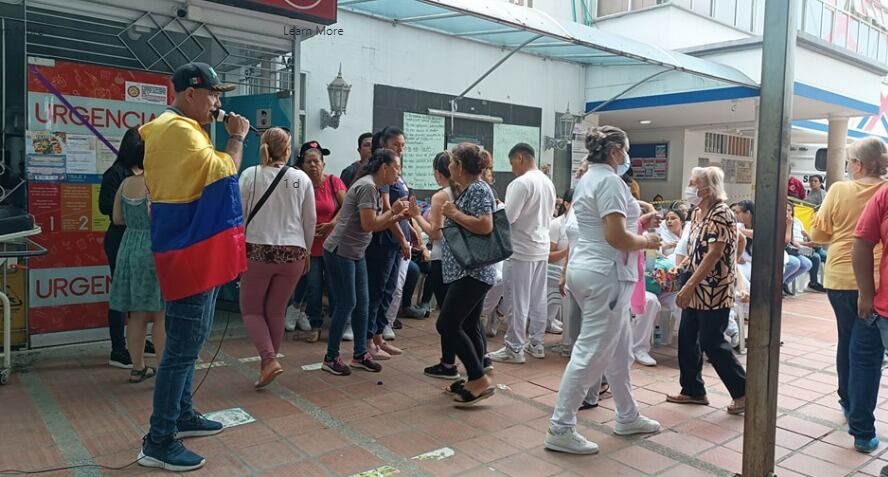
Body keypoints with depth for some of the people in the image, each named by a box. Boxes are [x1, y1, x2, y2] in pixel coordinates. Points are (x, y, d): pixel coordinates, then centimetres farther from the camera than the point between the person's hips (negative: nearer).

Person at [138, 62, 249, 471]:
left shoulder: (174, 126, 17)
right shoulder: (177, 128, -16)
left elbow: (204, 171, 21)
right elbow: (223, 171, -19)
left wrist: (214, 132, 11)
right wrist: (237, 136, -7)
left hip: (192, 248, 11)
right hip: (191, 252, -11)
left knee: (187, 342, 19)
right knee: (183, 347, -6)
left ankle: (182, 416, 33)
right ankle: (158, 442, 4)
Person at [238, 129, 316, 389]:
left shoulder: (249, 175, -3)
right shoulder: (302, 178, 2)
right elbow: (310, 220, 7)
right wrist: (305, 252, 20)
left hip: (257, 250, -2)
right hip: (292, 252, 2)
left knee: (251, 309, 12)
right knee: (276, 312, 13)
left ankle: (269, 360, -4)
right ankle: (268, 363, 22)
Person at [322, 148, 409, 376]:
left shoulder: (374, 188, 12)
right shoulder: (367, 186, -18)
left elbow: (376, 225, 11)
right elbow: (368, 225, -22)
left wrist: (399, 216, 1)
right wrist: (392, 210, -11)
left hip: (355, 254, 10)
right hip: (340, 252, -10)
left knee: (362, 303, 11)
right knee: (346, 304, -4)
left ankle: (360, 354, 22)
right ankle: (331, 358, 9)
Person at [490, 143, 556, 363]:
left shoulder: (521, 183, -18)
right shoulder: (548, 182, 9)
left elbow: (507, 217, -20)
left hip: (521, 250, -8)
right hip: (541, 248, 8)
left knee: (517, 301, 0)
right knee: (538, 299, 14)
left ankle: (514, 349, 7)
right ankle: (536, 344, 24)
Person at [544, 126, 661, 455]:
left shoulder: (589, 178, 16)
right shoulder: (609, 180, -15)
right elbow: (616, 237, -22)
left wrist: (636, 223, 19)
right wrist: (647, 241, -6)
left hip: (588, 268, 11)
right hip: (604, 273, -11)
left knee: (618, 346, 19)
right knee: (592, 352, -5)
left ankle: (627, 417, 32)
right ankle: (560, 429, 1)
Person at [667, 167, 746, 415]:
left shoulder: (721, 214, -16)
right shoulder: (698, 213, 11)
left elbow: (714, 255, -23)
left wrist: (689, 286, -25)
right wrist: (680, 267, 4)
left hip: (714, 291, -9)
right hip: (696, 290, 9)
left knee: (712, 343, -3)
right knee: (687, 339, 11)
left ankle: (743, 392, 12)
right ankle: (693, 390, 23)